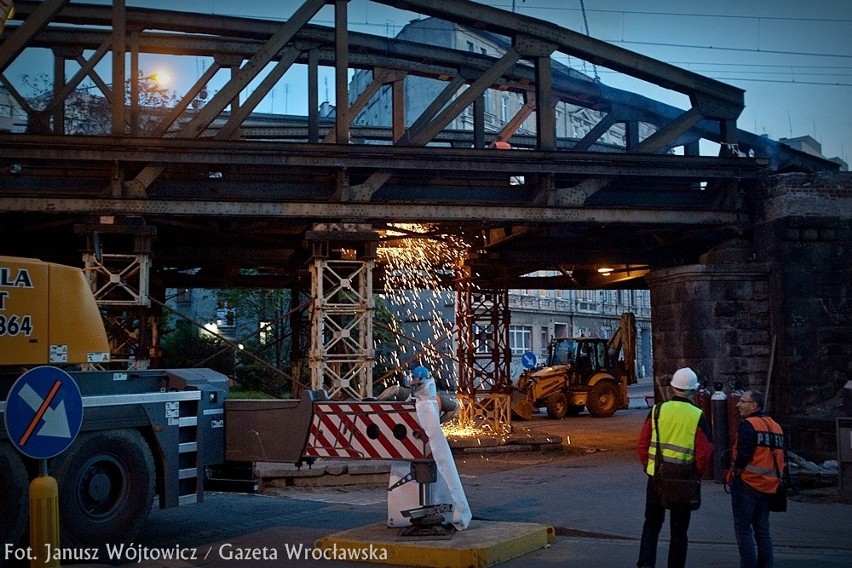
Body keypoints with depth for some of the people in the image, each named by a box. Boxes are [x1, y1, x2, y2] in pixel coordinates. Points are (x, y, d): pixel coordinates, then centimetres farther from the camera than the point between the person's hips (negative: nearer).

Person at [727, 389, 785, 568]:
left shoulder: (748, 425, -12)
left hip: (747, 483, -8)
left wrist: (735, 471, -5)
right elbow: (778, 455, 13)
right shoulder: (775, 426, 12)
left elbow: (743, 455, -20)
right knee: (762, 530, 13)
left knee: (743, 529, -1)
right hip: (769, 485, 8)